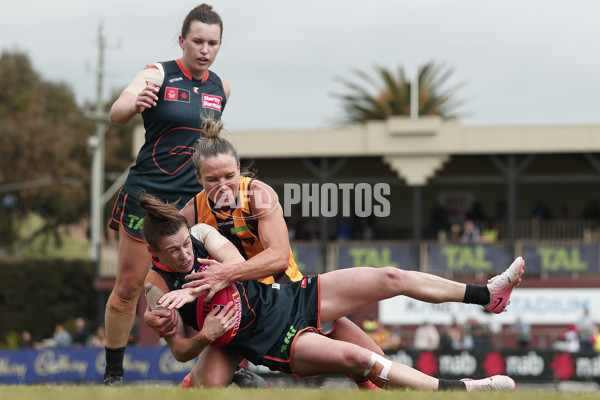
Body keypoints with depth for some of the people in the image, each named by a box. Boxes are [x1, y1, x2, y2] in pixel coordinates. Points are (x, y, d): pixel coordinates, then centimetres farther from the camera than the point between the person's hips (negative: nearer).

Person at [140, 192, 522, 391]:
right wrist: (204, 337, -26)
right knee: (355, 357, -27)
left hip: (289, 298, 5)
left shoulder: (202, 233, -4)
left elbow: (241, 265, -19)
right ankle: (462, 389, -20)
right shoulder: (158, 289, -12)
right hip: (274, 343, -5)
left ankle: (487, 294, 11)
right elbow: (181, 351, -4)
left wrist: (197, 289, -33)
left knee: (391, 278, -2)